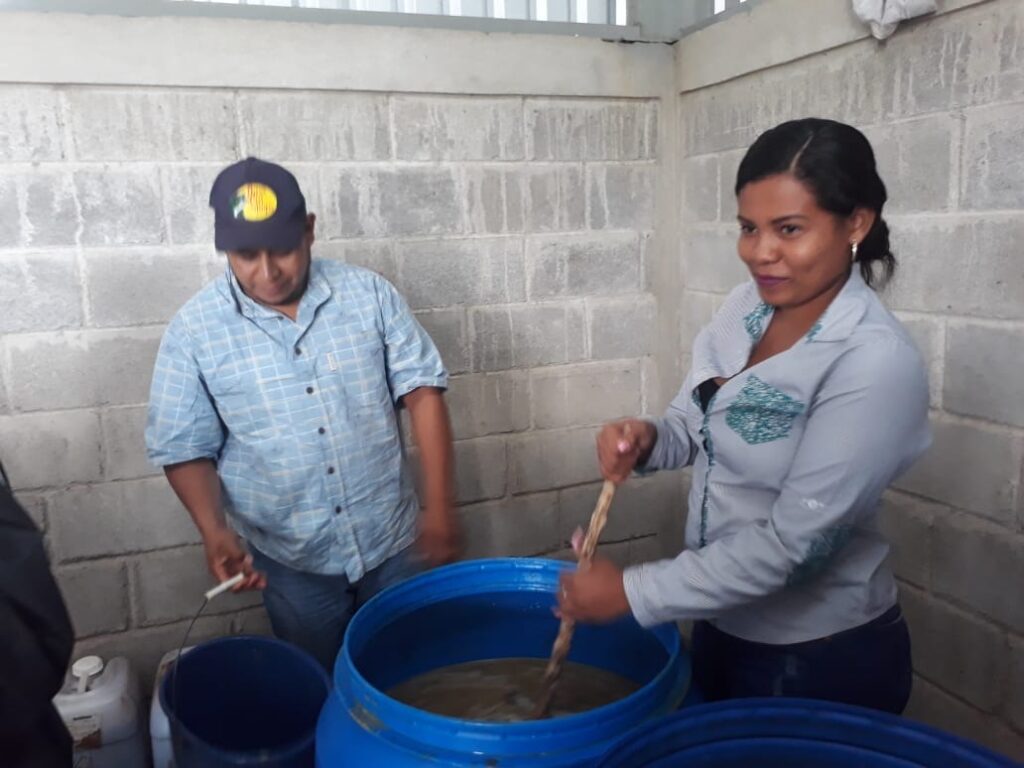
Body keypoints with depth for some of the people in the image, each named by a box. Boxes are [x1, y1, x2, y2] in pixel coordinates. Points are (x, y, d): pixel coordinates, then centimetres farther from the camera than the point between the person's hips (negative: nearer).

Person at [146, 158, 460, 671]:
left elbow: (422, 392, -6)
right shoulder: (195, 329, -9)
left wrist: (439, 507, -11)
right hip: (292, 561, -1)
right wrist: (215, 532, -20)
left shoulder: (369, 294, -7)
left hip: (393, 542, 1)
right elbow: (185, 448, -4)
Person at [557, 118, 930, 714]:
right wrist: (646, 439, -17)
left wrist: (633, 592, -22)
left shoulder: (877, 363, -26)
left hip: (824, 660, -6)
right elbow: (696, 426, 5)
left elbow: (793, 544, -27)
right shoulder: (747, 308, -6)